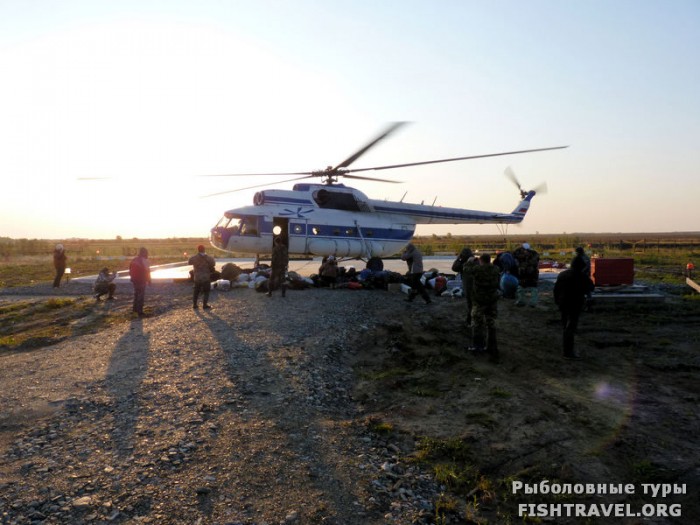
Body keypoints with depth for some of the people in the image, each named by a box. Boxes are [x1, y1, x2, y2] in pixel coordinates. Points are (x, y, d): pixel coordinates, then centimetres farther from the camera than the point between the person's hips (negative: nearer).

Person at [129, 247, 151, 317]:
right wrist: (148, 280, -7)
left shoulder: (134, 259, 11)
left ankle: (135, 309, 35)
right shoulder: (144, 260, -15)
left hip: (134, 279, 9)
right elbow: (147, 271, -16)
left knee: (136, 294, 23)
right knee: (141, 296, -6)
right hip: (141, 280, -9)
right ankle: (140, 312, -8)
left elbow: (130, 269, 16)